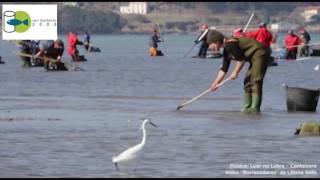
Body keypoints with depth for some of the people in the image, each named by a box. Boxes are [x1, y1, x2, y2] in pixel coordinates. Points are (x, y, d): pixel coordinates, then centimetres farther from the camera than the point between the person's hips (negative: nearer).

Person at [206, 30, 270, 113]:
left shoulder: (230, 44, -18)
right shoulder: (226, 50, 13)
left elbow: (241, 59, -20)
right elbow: (224, 69, 17)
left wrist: (235, 72, -9)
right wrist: (215, 83, 17)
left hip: (260, 54, -11)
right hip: (254, 57, 11)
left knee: (255, 81, -15)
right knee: (247, 82, 13)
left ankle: (255, 108, -17)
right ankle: (246, 107, 16)